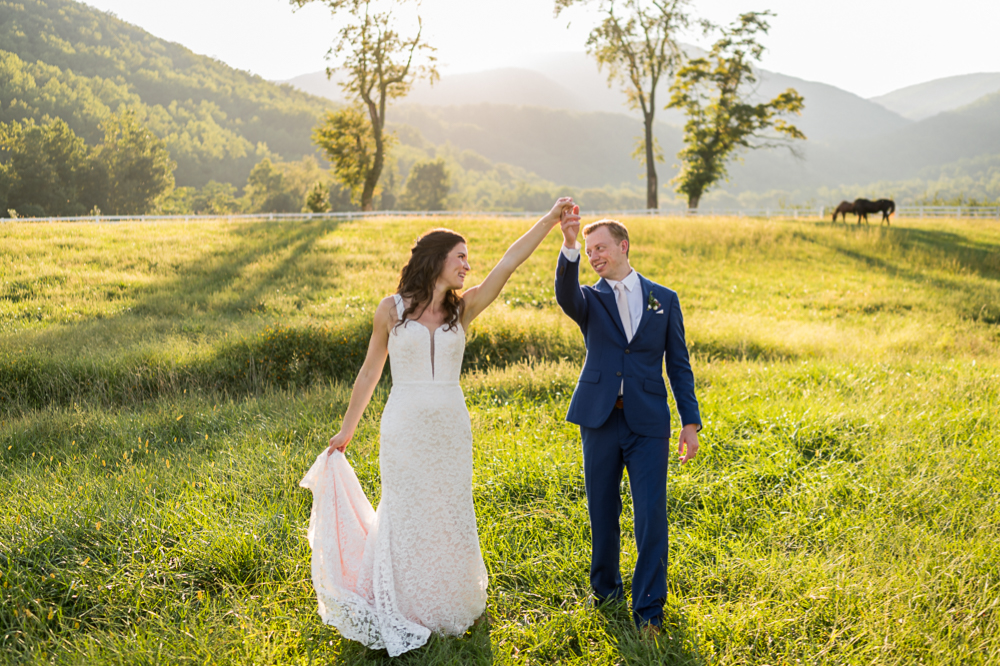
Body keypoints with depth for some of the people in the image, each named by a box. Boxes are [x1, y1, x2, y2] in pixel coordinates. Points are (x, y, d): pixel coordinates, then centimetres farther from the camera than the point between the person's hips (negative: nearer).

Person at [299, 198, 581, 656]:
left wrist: (551, 220, -15)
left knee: (450, 517, 12)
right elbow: (370, 371, 6)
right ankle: (402, 614, 23)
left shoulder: (463, 310, 3)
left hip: (450, 429, 3)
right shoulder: (392, 309, -2)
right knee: (405, 519, 6)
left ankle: (447, 605, 32)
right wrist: (346, 430, 12)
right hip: (404, 429, -2)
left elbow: (508, 263, -7)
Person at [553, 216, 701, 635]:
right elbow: (565, 296, -19)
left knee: (652, 516, -4)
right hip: (600, 419, 1)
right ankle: (605, 588, 32)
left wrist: (690, 422, 2)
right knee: (602, 512, 11)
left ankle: (648, 609, 7)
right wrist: (568, 247, -36)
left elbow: (678, 365, 8)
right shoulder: (590, 299, 7)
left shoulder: (664, 299, 8)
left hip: (648, 424, -1)